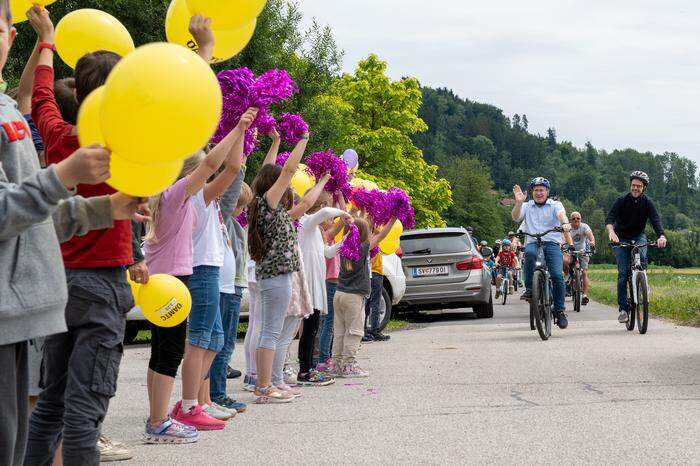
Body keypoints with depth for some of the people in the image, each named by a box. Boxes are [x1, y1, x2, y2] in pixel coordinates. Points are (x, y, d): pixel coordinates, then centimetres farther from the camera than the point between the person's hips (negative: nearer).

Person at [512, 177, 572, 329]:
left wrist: (565, 223, -33)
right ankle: (529, 289, -25)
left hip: (552, 244, -1)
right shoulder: (526, 207, 18)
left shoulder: (555, 205, 13)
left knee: (557, 275, -18)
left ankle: (560, 311, -5)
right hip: (533, 243, 1)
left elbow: (561, 214, -9)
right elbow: (516, 217, -1)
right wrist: (519, 202, -19)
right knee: (529, 252, -37)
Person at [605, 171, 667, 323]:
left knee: (642, 257, -30)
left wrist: (661, 236, -41)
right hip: (621, 238, -1)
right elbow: (609, 218, -24)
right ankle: (623, 308, -8)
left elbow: (655, 220, -21)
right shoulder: (622, 201, -12)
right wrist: (611, 231, -47)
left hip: (638, 236, 1)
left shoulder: (647, 203, -7)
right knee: (623, 272, -11)